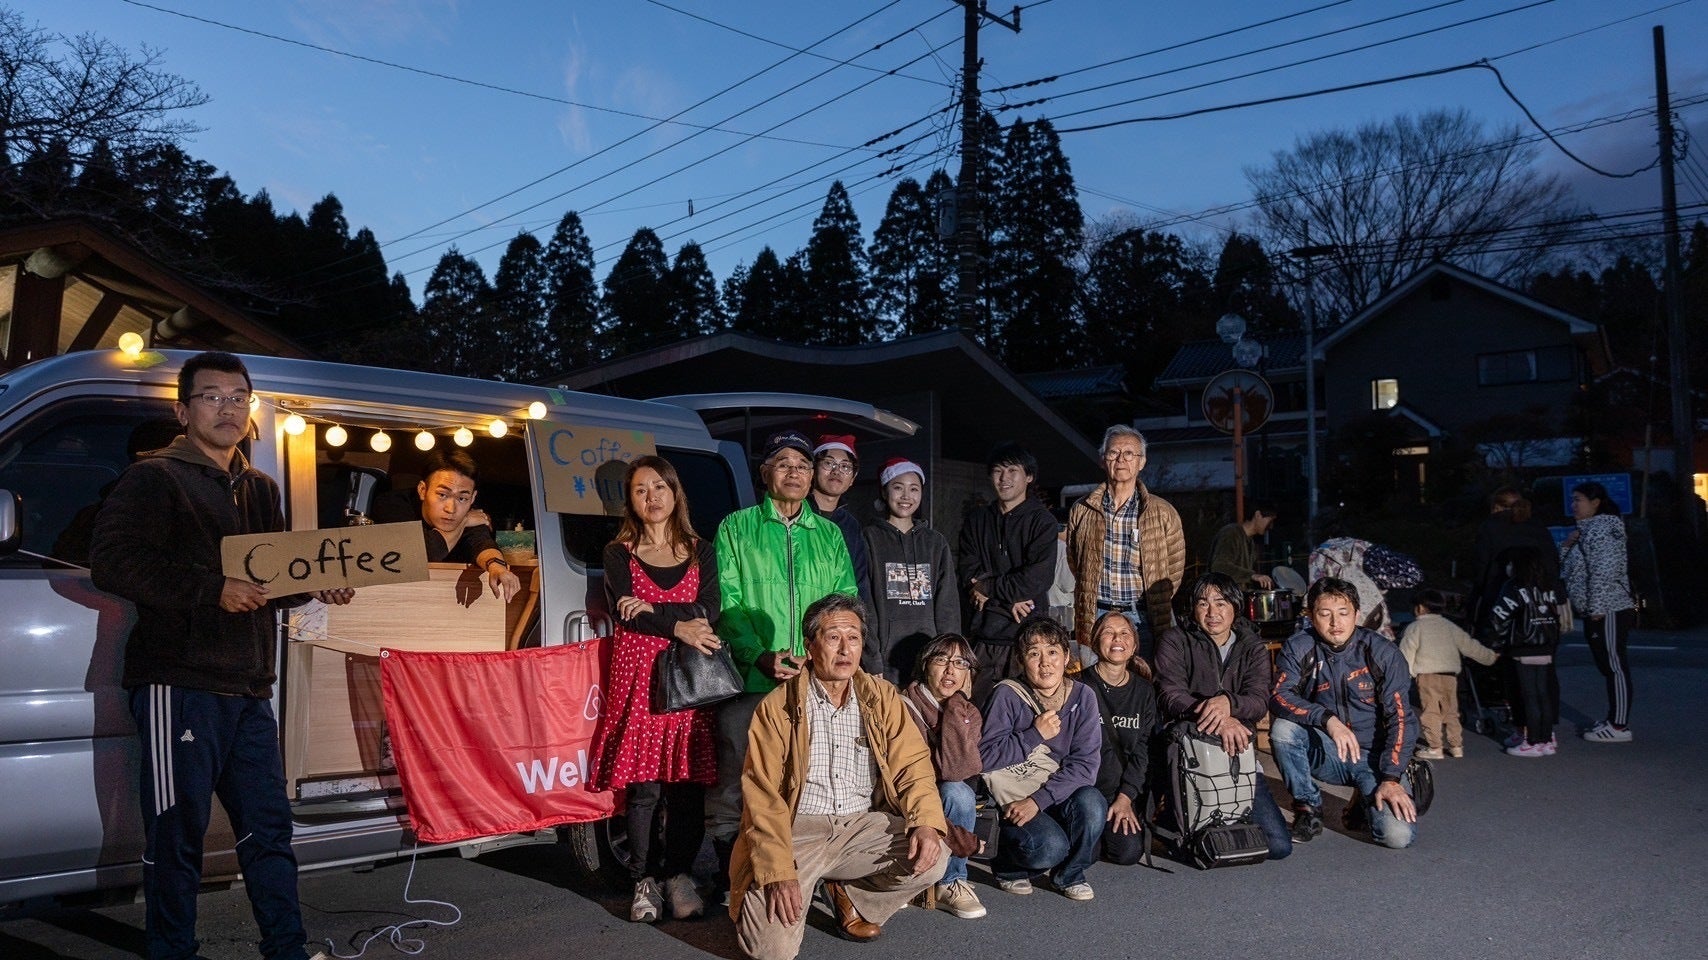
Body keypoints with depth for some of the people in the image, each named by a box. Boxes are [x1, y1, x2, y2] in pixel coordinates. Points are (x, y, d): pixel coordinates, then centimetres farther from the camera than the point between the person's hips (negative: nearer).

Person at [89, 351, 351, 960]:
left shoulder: (261, 490, 20)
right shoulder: (155, 478, -3)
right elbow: (112, 561, -16)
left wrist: (318, 586, 3)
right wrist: (212, 590, -21)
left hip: (248, 690, 7)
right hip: (180, 685, -7)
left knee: (268, 826, 11)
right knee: (178, 834, 0)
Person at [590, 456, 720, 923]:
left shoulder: (701, 552, 12)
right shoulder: (618, 553, 8)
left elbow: (709, 613, -2)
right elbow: (623, 612, -6)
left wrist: (654, 610, -14)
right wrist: (679, 626, -14)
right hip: (638, 674, -1)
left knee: (688, 780, -1)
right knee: (643, 783, -3)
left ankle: (679, 875, 12)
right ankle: (645, 880, 9)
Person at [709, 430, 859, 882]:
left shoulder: (829, 534, 17)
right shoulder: (736, 528, 8)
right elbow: (726, 604, 0)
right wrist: (761, 656, -15)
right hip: (750, 681, -2)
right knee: (735, 786, -1)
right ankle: (731, 878, 12)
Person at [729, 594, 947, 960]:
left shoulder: (882, 698, 4)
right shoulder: (778, 707, -6)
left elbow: (912, 764, -1)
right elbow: (763, 795, -11)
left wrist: (926, 822, -20)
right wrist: (779, 870, -21)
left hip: (864, 825, 4)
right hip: (797, 830, -3)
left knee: (931, 858, -20)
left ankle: (848, 896, 8)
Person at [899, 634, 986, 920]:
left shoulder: (969, 714, 3)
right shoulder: (904, 706, -12)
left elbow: (964, 767, -17)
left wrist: (955, 711, -17)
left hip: (944, 801, 4)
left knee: (958, 795, -28)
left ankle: (949, 883, -11)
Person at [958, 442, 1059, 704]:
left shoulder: (1041, 520, 3)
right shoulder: (977, 520, 15)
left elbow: (1040, 575, -11)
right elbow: (969, 573, 5)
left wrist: (988, 588, -6)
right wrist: (1010, 598, -9)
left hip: (1027, 632, -3)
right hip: (983, 633, 4)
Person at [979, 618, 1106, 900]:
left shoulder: (1082, 696, -3)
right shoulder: (1008, 695, -10)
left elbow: (1086, 763, -11)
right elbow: (985, 756, -15)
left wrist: (1039, 800, -22)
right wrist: (1035, 735, -20)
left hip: (1060, 794, 3)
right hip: (1012, 797, -3)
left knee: (1091, 803, -29)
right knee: (1050, 847, -29)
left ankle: (1070, 874, 1)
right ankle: (1008, 868, 7)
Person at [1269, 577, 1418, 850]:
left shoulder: (1383, 653, -11)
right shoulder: (1298, 648, -8)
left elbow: (1400, 718, -13)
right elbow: (1279, 696, -20)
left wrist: (1391, 779, -23)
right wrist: (1327, 719, -36)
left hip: (1374, 757, -1)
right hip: (1326, 754, 1)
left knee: (1398, 835, -23)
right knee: (1283, 728, -29)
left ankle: (1366, 803, 14)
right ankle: (1308, 808, -7)